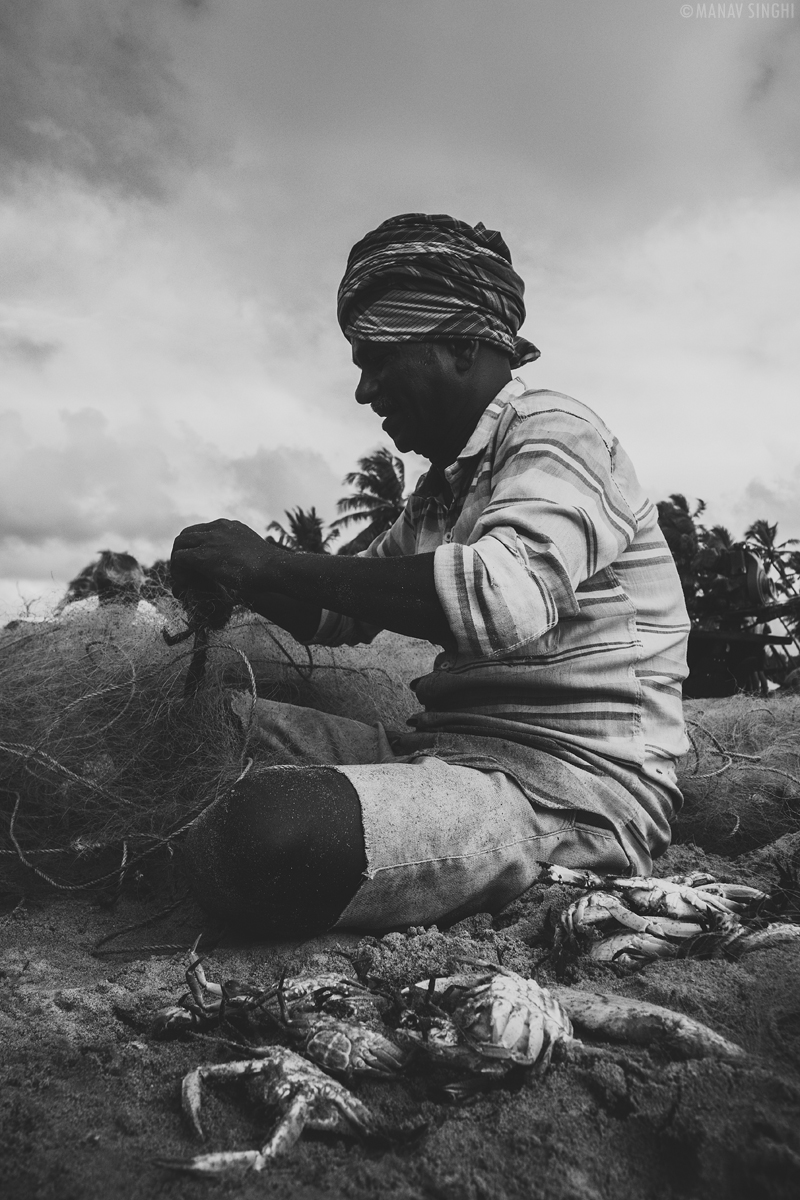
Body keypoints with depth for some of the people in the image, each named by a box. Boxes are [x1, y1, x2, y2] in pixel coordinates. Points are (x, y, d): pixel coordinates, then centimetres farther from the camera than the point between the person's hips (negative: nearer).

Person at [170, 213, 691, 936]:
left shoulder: (555, 433, -8)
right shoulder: (443, 486, 19)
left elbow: (508, 598, -30)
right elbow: (340, 614, 25)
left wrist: (279, 565, -21)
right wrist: (242, 580, 6)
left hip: (569, 784, -8)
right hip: (445, 744, 9)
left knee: (269, 834, -31)